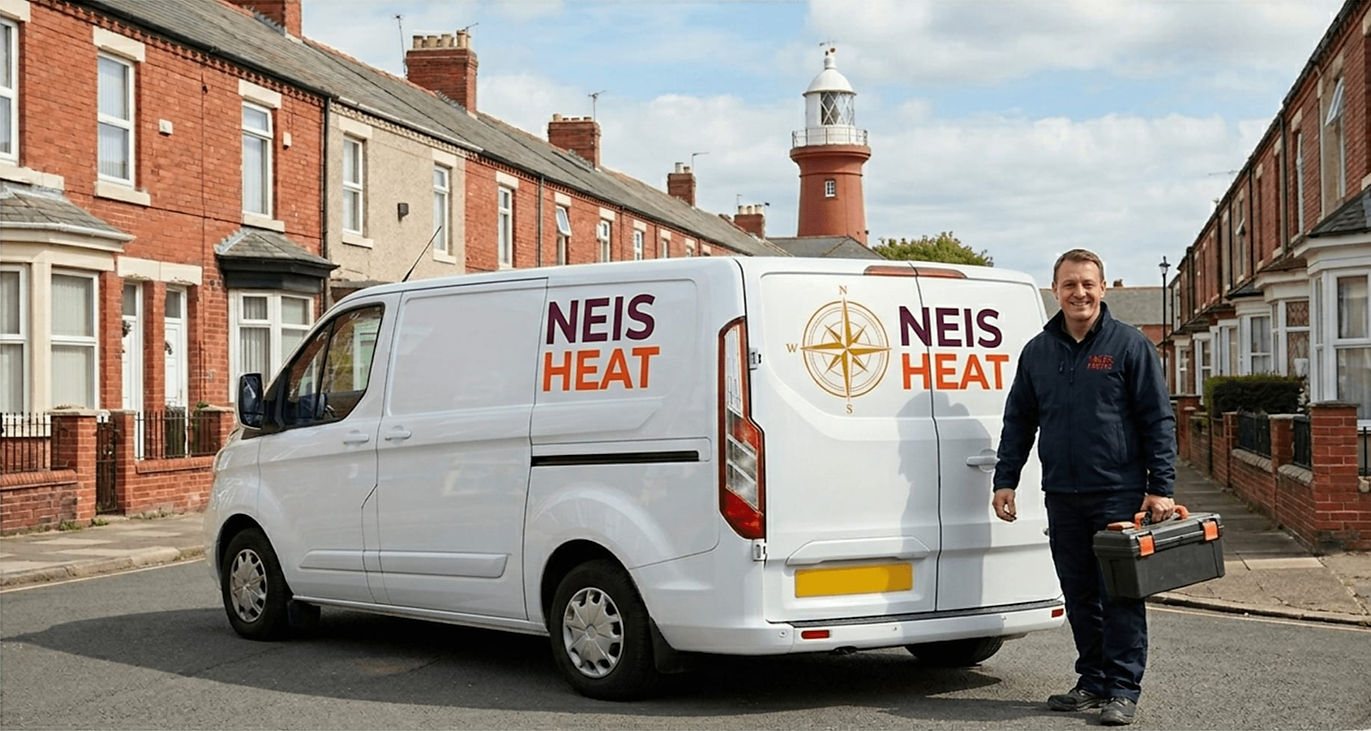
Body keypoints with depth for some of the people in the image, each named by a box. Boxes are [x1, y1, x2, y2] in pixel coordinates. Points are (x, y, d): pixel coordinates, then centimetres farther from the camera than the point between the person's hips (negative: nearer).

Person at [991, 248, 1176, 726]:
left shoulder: (1129, 345, -2)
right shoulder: (1037, 351, 11)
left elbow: (1158, 419, -3)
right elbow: (1018, 421, 17)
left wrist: (1161, 487, -9)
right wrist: (1005, 480, 10)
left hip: (1119, 494, -5)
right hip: (1062, 497, 5)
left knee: (1120, 595, -3)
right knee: (1079, 596, 10)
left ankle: (1123, 690, 4)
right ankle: (1093, 682, 21)